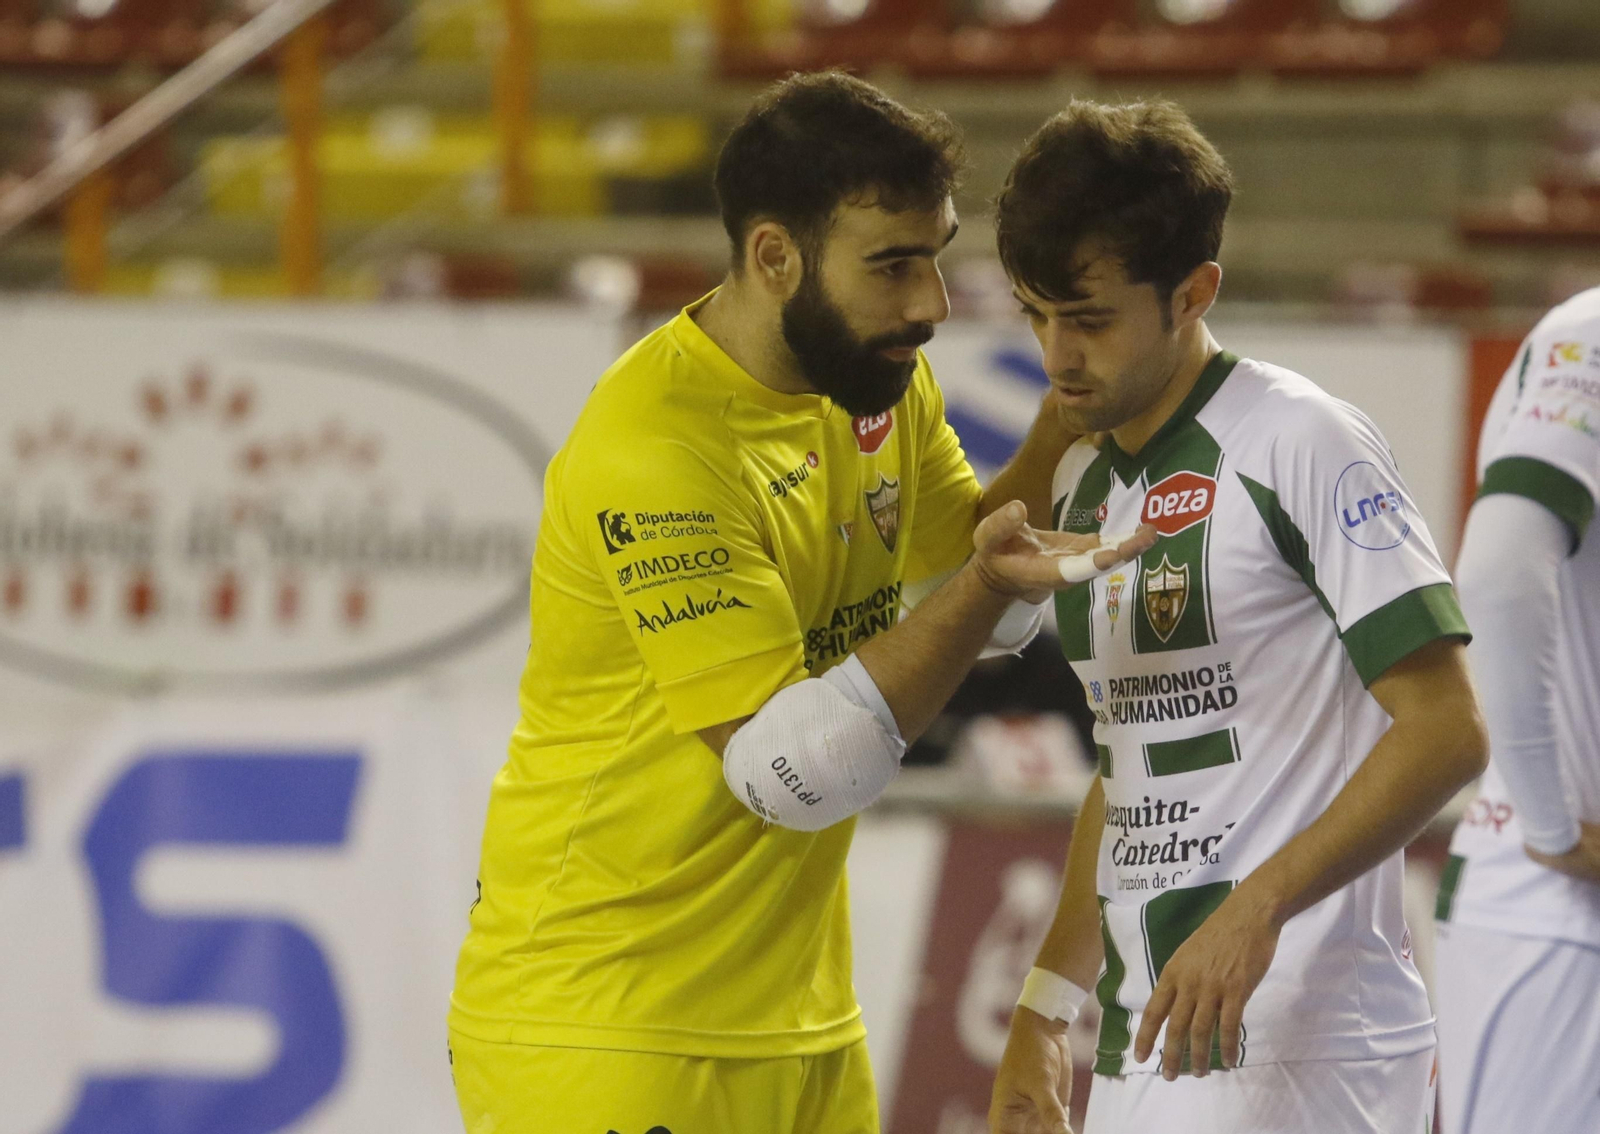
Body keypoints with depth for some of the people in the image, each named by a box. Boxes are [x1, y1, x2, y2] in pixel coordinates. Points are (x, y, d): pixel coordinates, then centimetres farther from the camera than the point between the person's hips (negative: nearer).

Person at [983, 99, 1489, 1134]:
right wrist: (1048, 1007, 17)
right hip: (1139, 1048, 8)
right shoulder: (1084, 483, 15)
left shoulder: (1301, 445, -9)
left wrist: (1258, 907, -24)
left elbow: (1445, 733, -15)